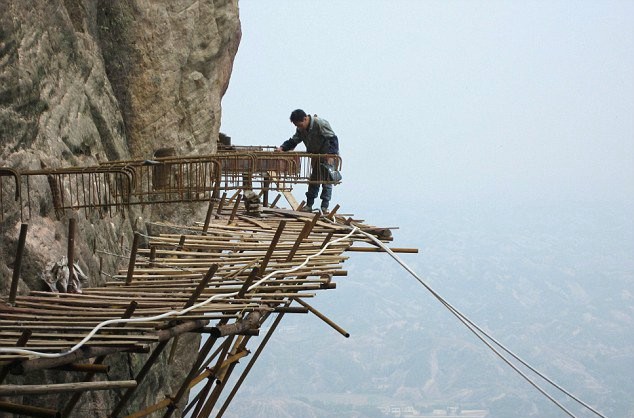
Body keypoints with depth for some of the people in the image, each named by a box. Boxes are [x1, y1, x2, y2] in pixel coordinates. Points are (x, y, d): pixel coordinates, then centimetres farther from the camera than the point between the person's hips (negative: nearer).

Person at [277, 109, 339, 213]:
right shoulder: (301, 130, -1)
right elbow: (293, 141, 3)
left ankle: (324, 207, -8)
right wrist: (282, 148, -16)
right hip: (316, 157, 8)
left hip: (329, 157, -8)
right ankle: (309, 205, 13)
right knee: (313, 180, 9)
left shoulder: (320, 124, -25)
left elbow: (333, 139, -27)